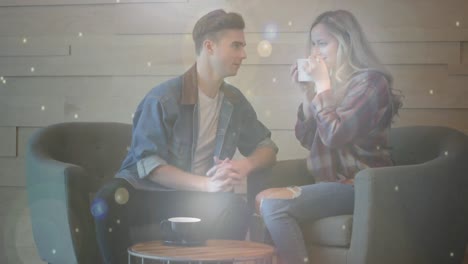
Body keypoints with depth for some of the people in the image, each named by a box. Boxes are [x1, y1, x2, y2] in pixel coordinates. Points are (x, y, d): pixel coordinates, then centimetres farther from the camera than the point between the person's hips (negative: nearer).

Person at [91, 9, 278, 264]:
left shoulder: (235, 101, 7)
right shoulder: (163, 97, -11)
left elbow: (267, 147, 14)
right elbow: (148, 164, -17)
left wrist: (246, 165, -11)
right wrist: (207, 184, -29)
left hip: (197, 198, 3)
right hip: (147, 193, -3)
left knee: (234, 207, -31)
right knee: (108, 202, -37)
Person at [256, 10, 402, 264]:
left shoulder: (369, 81, -10)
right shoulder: (332, 83, 13)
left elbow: (334, 136, -20)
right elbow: (307, 139, 13)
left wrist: (322, 86, -12)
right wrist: (307, 93, 3)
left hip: (359, 185, -8)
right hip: (333, 182, 8)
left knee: (273, 204, -22)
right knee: (263, 199, -9)